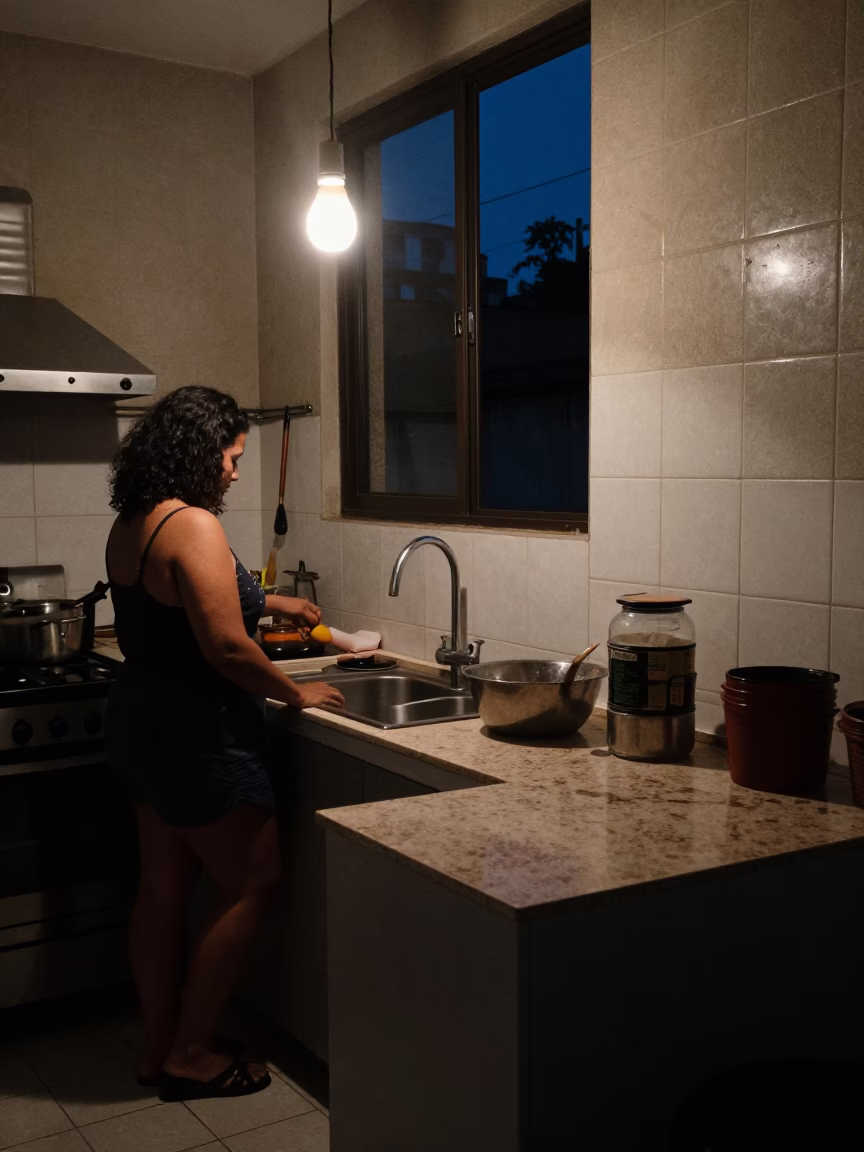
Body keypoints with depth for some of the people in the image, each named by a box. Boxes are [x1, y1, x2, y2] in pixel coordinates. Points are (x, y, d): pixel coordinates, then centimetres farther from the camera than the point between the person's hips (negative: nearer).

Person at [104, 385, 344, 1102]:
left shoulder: (131, 524, 9)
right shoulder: (194, 525, -21)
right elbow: (226, 646, -25)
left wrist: (269, 602, 29)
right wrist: (297, 693, -10)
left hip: (140, 719, 10)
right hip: (196, 734, -10)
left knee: (164, 889, 16)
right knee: (252, 883, 4)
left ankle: (160, 1047, 28)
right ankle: (189, 1054, 12)